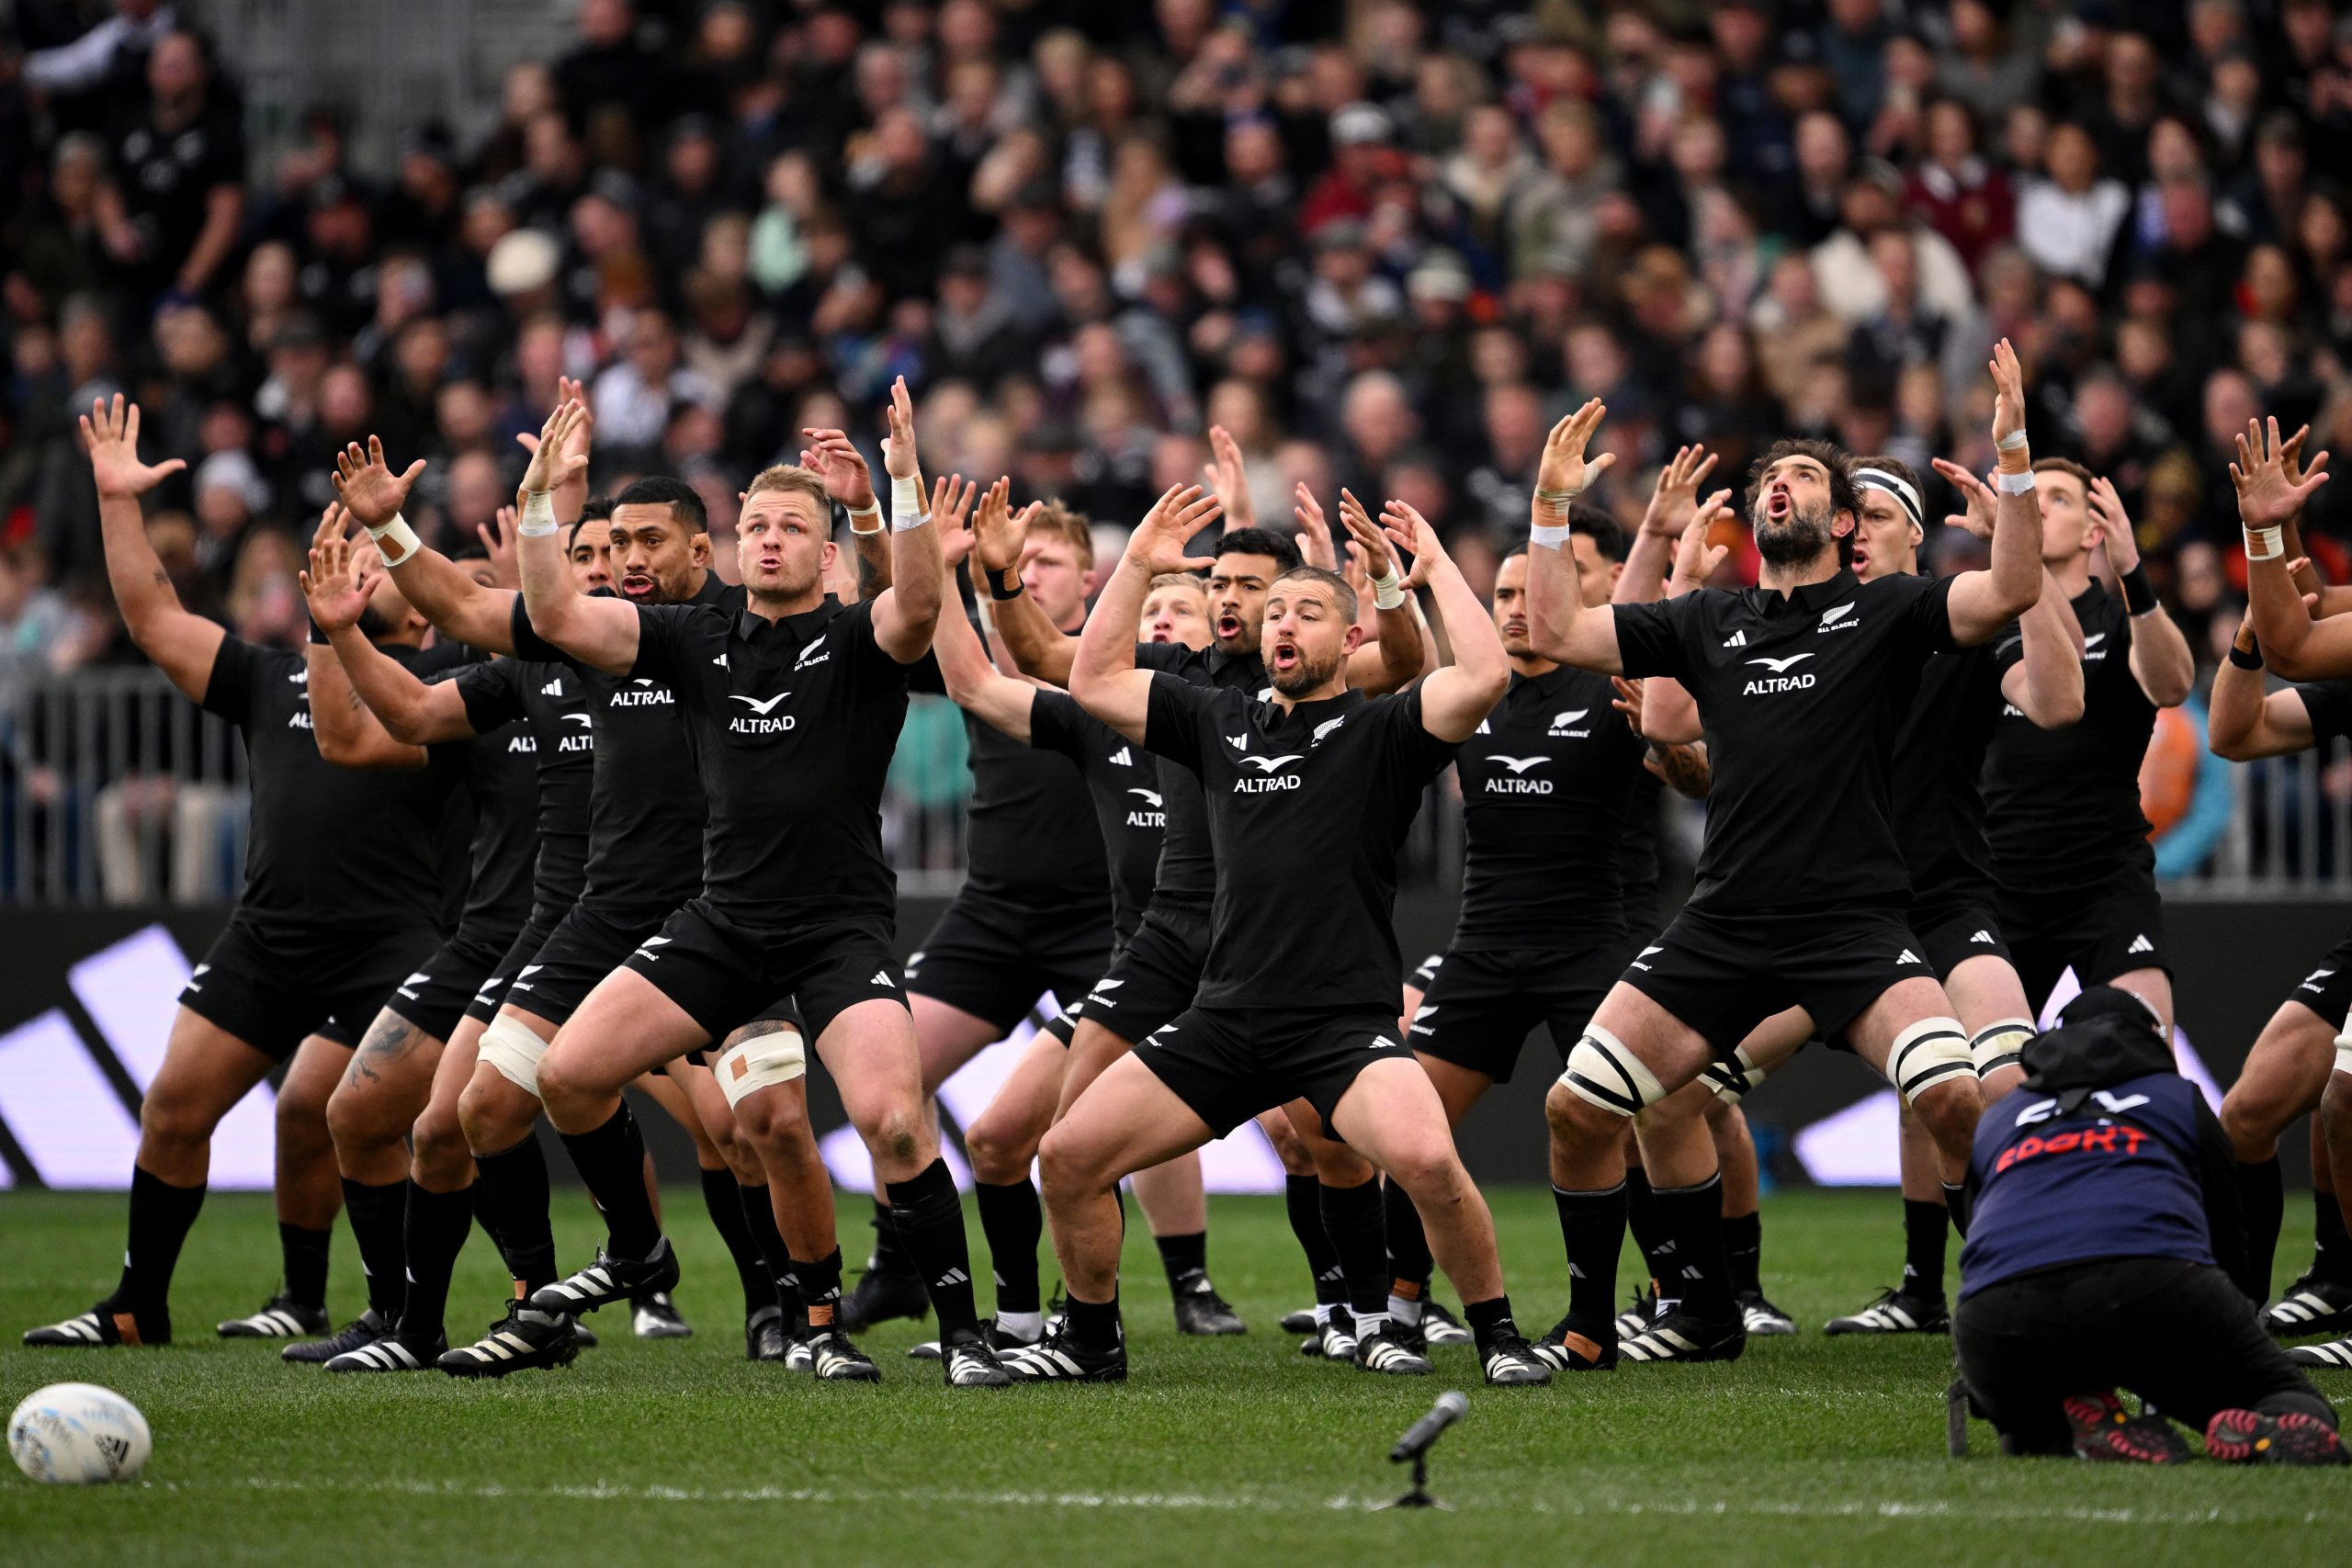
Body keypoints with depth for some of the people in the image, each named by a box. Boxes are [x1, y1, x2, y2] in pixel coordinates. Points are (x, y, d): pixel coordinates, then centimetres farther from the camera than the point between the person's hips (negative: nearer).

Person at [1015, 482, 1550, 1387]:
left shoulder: (1382, 731, 1)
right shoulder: (1221, 723, 16)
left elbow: (1484, 677, -16)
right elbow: (1094, 682, 19)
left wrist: (1437, 568, -6)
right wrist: (1137, 566, 15)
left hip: (1346, 1023, -5)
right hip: (1225, 1021, 5)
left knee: (1427, 1159, -31)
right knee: (1068, 1157, -1)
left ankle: (1499, 1339, -11)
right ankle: (1091, 1342, 20)